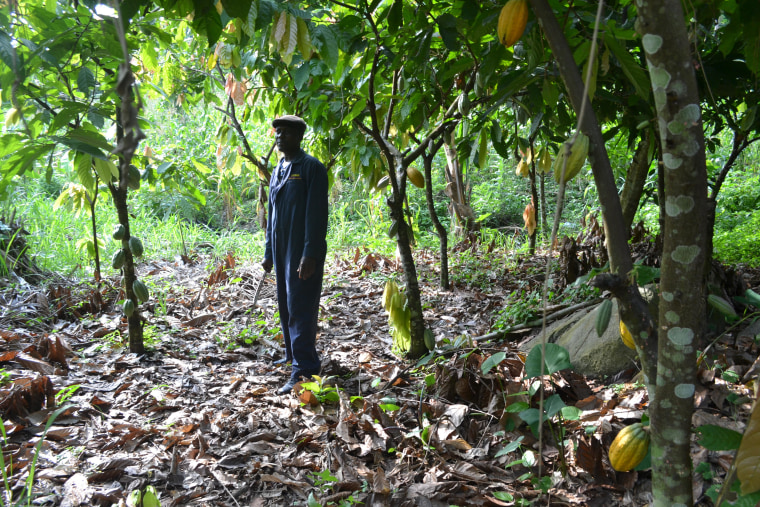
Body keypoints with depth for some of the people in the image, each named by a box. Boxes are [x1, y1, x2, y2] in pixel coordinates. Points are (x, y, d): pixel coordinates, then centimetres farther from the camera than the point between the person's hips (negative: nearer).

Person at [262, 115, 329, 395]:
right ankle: (293, 355, 30)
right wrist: (269, 253, 18)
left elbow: (317, 214, -15)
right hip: (282, 252, 8)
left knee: (300, 309, -8)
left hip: (303, 254, -8)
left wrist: (310, 254, -21)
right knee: (286, 307, 15)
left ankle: (304, 371, -4)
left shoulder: (311, 167, -8)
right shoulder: (277, 170, 17)